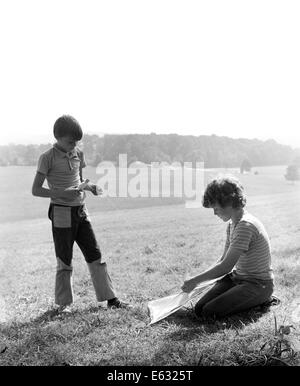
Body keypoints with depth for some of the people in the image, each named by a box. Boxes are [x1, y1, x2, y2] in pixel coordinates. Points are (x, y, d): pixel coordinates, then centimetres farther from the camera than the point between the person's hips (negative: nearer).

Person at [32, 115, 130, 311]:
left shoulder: (78, 154, 8)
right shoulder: (48, 158, -8)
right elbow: (36, 189, -9)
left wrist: (89, 186, -3)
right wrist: (62, 194, -22)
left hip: (81, 211, 5)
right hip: (62, 213, -5)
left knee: (95, 255, 6)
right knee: (64, 261, 2)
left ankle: (110, 298, 13)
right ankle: (63, 304, 17)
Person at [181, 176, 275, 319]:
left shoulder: (246, 225, -24)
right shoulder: (231, 225, 9)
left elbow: (226, 266, -25)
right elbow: (223, 260, 11)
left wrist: (195, 281, -16)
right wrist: (197, 280, 1)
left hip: (258, 284, -9)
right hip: (237, 278, 9)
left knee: (210, 312, -21)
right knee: (199, 309, -5)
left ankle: (261, 301, -1)